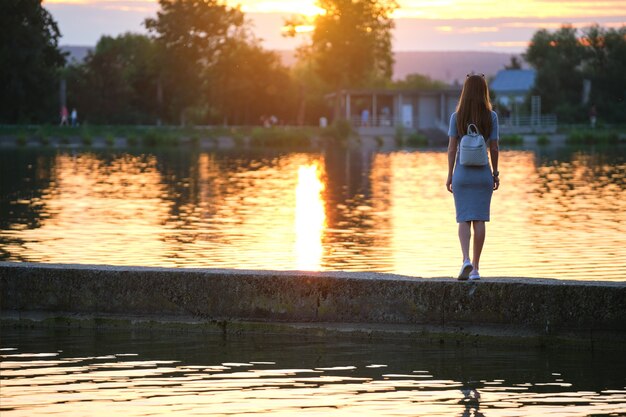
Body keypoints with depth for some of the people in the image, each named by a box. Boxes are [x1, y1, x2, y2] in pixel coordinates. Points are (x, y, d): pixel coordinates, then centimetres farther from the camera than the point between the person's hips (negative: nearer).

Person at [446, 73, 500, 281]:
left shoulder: (457, 117, -4)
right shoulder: (491, 116, -3)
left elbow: (452, 148, -4)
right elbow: (494, 148, -1)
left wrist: (450, 175, 3)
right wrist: (495, 173, 9)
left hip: (462, 173, 0)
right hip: (483, 174, 0)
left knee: (464, 220, 3)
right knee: (479, 221, 6)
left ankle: (466, 260, -18)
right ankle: (475, 267, 8)